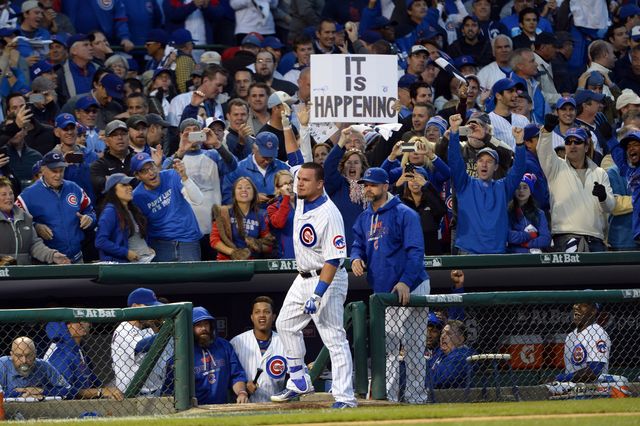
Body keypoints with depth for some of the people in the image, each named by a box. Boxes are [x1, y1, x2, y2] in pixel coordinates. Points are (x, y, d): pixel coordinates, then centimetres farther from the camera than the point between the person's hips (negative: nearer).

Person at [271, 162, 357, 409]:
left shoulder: (329, 214, -26)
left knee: (334, 338, -12)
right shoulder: (302, 201, -2)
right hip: (303, 278, 10)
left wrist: (318, 294, -31)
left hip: (326, 279, -10)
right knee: (286, 324, 18)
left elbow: (333, 259, -28)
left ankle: (344, 397, -15)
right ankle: (299, 383, 30)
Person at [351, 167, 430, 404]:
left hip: (409, 289, -7)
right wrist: (356, 258, -7)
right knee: (386, 349, 7)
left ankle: (414, 400, -3)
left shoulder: (404, 214, -9)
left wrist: (405, 281, -27)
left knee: (412, 348, -4)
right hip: (382, 292, 7)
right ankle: (388, 398, 10)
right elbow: (358, 245, 19)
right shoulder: (364, 219, 14)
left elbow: (416, 251, -15)